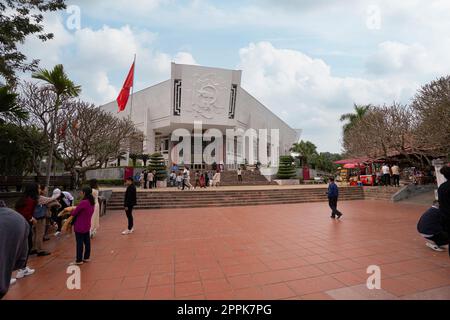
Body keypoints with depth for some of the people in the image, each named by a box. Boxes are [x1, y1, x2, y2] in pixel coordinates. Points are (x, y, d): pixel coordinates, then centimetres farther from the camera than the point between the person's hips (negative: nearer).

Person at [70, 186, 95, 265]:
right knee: (87, 241, 15)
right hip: (87, 226, 8)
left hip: (80, 226, -8)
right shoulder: (92, 202, 3)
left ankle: (79, 260, 13)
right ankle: (86, 257, 26)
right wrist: (75, 209, 6)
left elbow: (74, 213, -15)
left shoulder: (83, 202, -23)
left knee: (79, 243, 3)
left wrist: (70, 213, 5)